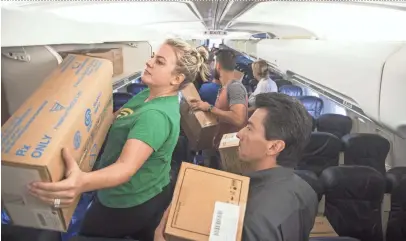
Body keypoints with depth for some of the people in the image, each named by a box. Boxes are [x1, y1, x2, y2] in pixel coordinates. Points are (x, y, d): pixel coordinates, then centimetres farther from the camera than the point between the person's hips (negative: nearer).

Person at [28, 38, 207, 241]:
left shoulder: (156, 115, -34)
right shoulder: (149, 95, -2)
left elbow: (126, 167, -44)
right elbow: (118, 122, 7)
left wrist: (83, 182, -62)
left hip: (130, 203, -8)